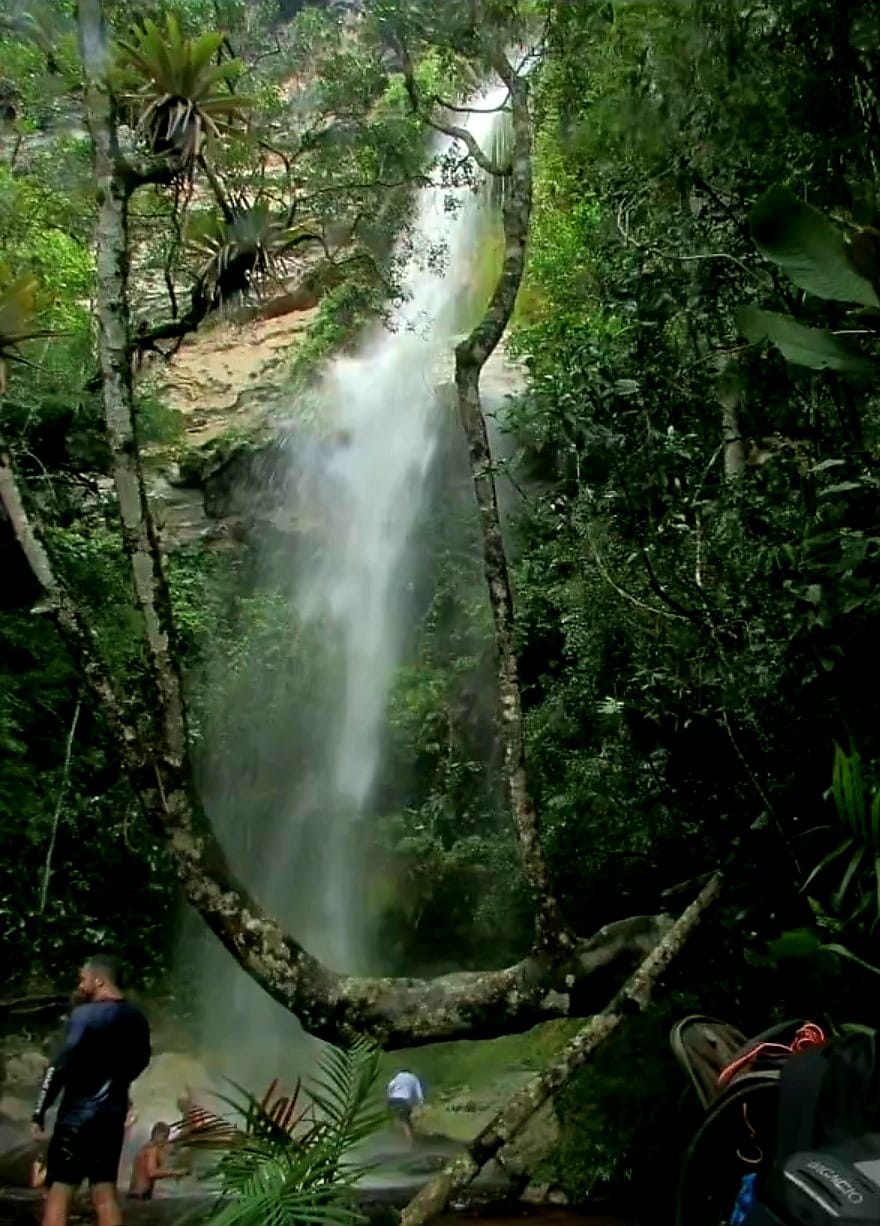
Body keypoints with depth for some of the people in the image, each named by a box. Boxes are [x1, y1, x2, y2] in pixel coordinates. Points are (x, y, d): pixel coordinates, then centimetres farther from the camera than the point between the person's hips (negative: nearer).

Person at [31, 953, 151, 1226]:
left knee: (59, 1190, 0)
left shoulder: (85, 1014, -14)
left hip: (78, 1113, -6)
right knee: (105, 1190, 11)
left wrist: (40, 1112, -10)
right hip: (114, 1114, 6)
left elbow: (60, 1066, -17)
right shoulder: (137, 1020, 8)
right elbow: (139, 1062, 20)